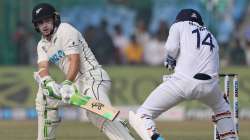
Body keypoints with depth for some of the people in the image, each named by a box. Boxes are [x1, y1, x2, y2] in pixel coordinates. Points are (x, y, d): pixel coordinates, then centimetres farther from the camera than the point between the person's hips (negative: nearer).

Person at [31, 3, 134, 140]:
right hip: (76, 83, 9)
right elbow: (43, 67, -2)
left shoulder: (66, 30, -7)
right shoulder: (42, 45, 15)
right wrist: (48, 81, -25)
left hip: (92, 77, -9)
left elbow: (75, 61, -18)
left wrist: (67, 84, -31)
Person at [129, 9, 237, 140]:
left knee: (143, 115, -1)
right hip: (210, 84, 5)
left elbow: (171, 47, -2)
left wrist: (170, 61, 19)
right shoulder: (210, 36, 32)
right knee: (221, 107, 37)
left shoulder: (179, 25, 19)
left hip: (184, 80, -4)